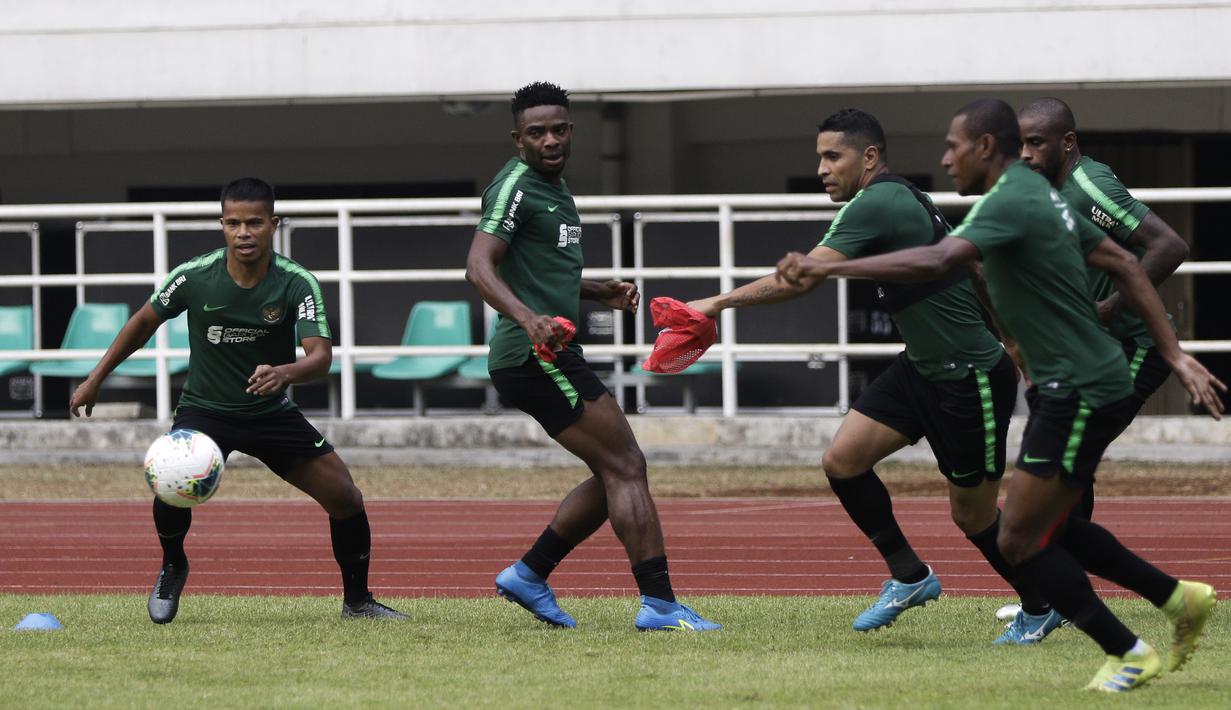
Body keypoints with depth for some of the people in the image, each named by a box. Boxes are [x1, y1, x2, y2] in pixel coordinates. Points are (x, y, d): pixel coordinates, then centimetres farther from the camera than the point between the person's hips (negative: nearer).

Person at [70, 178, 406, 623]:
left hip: (272, 412, 1)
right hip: (204, 409, -1)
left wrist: (284, 372, -49)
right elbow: (144, 322, 3)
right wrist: (95, 380, 7)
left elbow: (320, 357, -27)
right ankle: (172, 567, 7)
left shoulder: (298, 284, -17)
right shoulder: (194, 277, -15)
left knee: (345, 497, -7)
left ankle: (357, 601, 17)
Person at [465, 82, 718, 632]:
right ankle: (658, 603, -15)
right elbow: (480, 267, -22)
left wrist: (604, 293, 16)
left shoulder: (555, 187, 20)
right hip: (534, 357, -10)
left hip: (552, 355, 10)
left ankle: (528, 575, 18)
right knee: (625, 467, -13)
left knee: (616, 474, 13)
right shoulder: (516, 187, -10)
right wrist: (529, 319, -38)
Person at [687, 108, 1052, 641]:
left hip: (972, 375, -9)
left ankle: (1043, 607, 25)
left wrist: (721, 302, -21)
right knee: (842, 460, -2)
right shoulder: (902, 200, 9)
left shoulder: (875, 206, -20)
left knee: (972, 514, 4)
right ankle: (909, 576, 11)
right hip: (922, 368, 9)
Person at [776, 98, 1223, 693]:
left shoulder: (1012, 203, -18)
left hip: (1080, 394, -10)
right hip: (1067, 389, 10)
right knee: (1045, 525, 20)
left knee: (1019, 540, -5)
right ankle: (1179, 598, 26)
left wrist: (828, 268, -35)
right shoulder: (1039, 196, 13)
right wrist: (1174, 355, 18)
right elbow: (1124, 266, 17)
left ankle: (1128, 656, 4)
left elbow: (936, 261, -35)